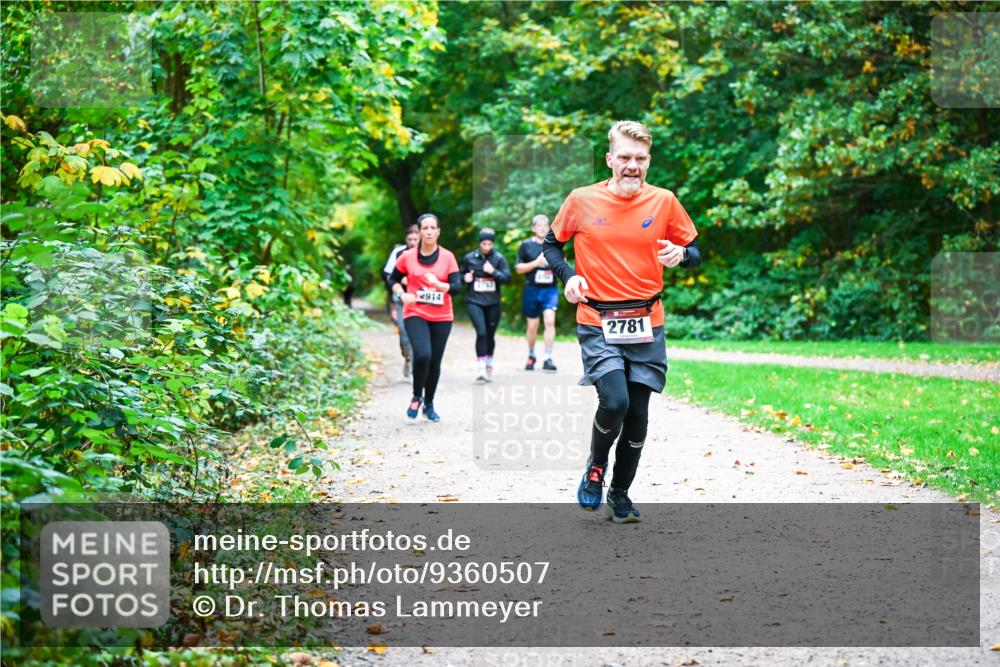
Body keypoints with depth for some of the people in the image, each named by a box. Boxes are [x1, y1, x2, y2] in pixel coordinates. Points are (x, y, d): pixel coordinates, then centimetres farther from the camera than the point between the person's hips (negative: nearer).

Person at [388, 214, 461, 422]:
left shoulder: (448, 257, -1)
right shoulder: (407, 256, 0)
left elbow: (457, 285, -7)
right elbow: (393, 280, 12)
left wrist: (438, 284, -25)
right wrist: (402, 295, -7)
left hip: (442, 317, 2)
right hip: (415, 314, -2)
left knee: (435, 361, 7)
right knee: (422, 354, -22)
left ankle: (429, 404, 25)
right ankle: (416, 397, 2)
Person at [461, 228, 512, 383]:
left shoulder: (499, 258, 1)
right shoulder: (469, 258, 3)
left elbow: (507, 278, -6)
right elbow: (460, 275, 16)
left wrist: (493, 271, -19)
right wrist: (465, 278, -5)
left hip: (493, 303, 1)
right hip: (474, 301, -1)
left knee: (490, 335, 9)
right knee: (481, 332, -17)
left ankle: (489, 366, 27)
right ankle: (480, 367, -13)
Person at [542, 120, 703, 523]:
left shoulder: (664, 201, 1)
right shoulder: (582, 200, -3)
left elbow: (695, 252, 10)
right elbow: (551, 243, 11)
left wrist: (681, 255, -13)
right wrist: (568, 275, -8)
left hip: (646, 324, 2)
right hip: (597, 323, -2)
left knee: (638, 414, 4)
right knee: (614, 402, -20)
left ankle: (620, 495, 25)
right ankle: (595, 466, 11)